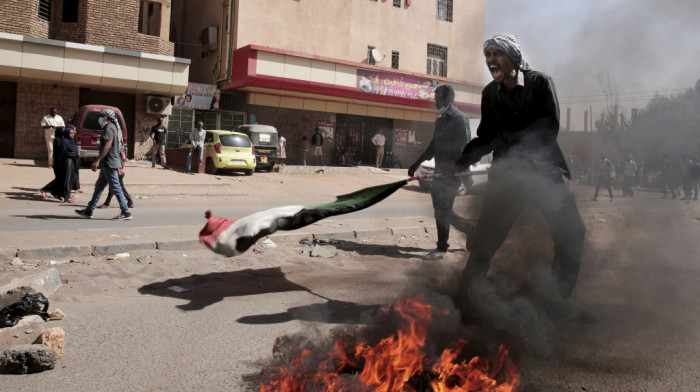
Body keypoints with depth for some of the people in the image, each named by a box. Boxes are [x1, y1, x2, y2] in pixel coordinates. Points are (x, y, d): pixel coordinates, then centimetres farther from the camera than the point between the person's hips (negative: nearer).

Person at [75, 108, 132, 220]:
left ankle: (126, 213, -4)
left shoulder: (109, 128, -12)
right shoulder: (113, 128, 19)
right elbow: (119, 147, 22)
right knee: (99, 186, 14)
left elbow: (107, 146, -23)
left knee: (116, 188, -7)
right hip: (107, 164, 10)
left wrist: (97, 161, -26)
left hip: (110, 164, -10)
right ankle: (89, 211, 20)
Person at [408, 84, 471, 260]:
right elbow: (433, 146, 25)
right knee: (440, 208, 10)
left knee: (442, 209, -9)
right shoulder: (440, 120, 17)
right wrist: (417, 163, 25)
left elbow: (466, 148, -16)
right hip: (439, 170, 9)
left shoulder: (460, 119, -9)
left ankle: (442, 248, -2)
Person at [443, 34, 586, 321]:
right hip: (506, 173, 1)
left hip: (544, 169, 0)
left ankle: (558, 298, 17)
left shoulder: (540, 83, -3)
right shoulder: (490, 93, 6)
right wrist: (460, 162, 3)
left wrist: (508, 139, -15)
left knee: (572, 232, -1)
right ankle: (466, 298, 5)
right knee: (486, 237, -8)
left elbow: (550, 128, -10)